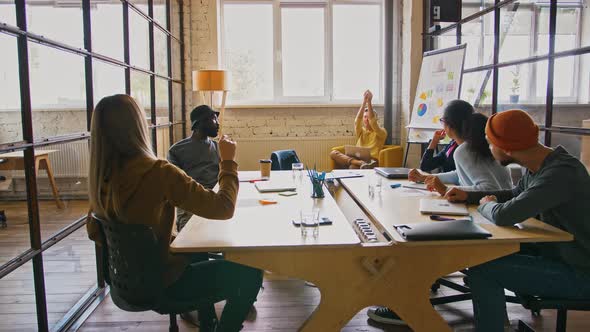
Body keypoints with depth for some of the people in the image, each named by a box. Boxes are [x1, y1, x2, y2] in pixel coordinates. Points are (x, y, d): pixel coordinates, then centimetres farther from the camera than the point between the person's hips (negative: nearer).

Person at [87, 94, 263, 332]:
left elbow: (94, 232, 8)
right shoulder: (158, 173, -28)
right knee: (250, 274, 4)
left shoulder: (101, 176, -5)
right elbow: (223, 207, -26)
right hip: (160, 284, -8)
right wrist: (228, 162, -13)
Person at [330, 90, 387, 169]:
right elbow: (357, 121, 3)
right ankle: (362, 163, -43)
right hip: (357, 159, 7)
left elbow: (373, 122, -9)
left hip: (371, 162, -7)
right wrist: (364, 102, -9)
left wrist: (369, 102, -17)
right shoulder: (361, 131, 26)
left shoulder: (382, 132, 13)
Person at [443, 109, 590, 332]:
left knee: (482, 271, -20)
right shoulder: (538, 166, -1)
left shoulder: (561, 174, -30)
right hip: (555, 252, 9)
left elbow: (504, 216, -36)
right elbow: (516, 195, 18)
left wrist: (486, 205, -12)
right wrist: (468, 196, 7)